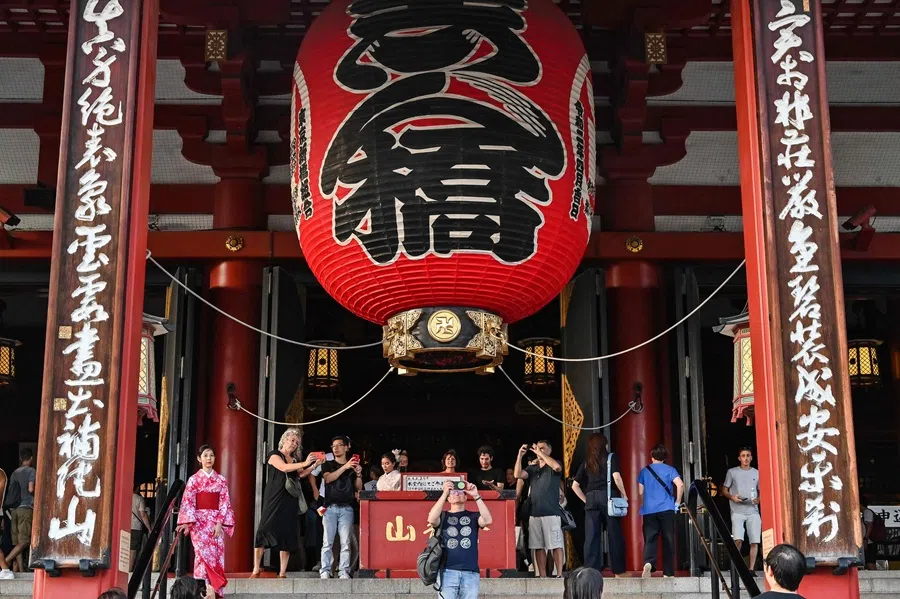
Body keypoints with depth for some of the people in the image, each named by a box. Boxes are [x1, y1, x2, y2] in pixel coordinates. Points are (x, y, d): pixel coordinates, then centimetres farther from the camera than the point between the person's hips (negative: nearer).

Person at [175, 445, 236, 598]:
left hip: (216, 522, 2)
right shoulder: (194, 479, 3)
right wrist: (187, 523, -16)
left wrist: (219, 523, -8)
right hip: (199, 522, -2)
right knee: (203, 555, -12)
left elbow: (225, 503, 4)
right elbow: (188, 502, -3)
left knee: (217, 556, -1)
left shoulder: (221, 480, 9)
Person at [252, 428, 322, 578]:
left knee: (287, 534, 0)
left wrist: (314, 466, -9)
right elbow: (284, 467, -18)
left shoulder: (294, 459, 19)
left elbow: (300, 474, 4)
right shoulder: (274, 455, 1)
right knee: (265, 530, -10)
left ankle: (282, 573, 0)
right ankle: (256, 570, -6)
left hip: (289, 502, 6)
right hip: (274, 499, -5)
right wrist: (304, 463, -24)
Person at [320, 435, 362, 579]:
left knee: (345, 542, -5)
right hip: (330, 507, -1)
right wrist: (345, 467, -16)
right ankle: (325, 571, -5)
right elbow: (328, 478, -9)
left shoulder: (353, 466, 15)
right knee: (327, 542, -7)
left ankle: (344, 571, -5)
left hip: (347, 508, 1)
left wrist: (358, 475, -7)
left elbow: (358, 488, 11)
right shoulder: (327, 465, 12)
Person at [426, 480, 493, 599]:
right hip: (447, 571, -1)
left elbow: (488, 520, -6)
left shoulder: (473, 516, 15)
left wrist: (476, 496, -10)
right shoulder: (443, 516, 13)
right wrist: (445, 493, -11)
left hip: (471, 572, 1)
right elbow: (431, 520, -10)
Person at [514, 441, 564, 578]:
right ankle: (542, 576, 7)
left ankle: (559, 574, -7)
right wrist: (520, 455, -3)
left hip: (551, 512, -5)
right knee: (538, 546, 4)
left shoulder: (553, 466, 6)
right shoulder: (532, 468, 19)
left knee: (555, 545, -7)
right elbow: (518, 475, 3)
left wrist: (540, 453, -13)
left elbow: (557, 467, -19)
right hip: (534, 513, 5)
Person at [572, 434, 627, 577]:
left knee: (591, 536, 1)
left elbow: (575, 486, 13)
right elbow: (616, 477, -10)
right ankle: (618, 570, 2)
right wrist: (624, 495, 1)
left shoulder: (586, 463, 16)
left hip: (591, 498, 3)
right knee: (615, 534, 2)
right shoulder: (611, 457, 5)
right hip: (608, 496, -3)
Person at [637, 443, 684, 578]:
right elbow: (680, 485, -11)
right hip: (667, 510, -1)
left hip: (649, 510, 1)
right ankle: (668, 573, 7)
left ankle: (648, 562, -31)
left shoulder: (644, 471, 9)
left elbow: (640, 491, 9)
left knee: (650, 539, -3)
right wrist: (677, 502, -1)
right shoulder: (669, 469, 3)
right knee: (668, 541, 6)